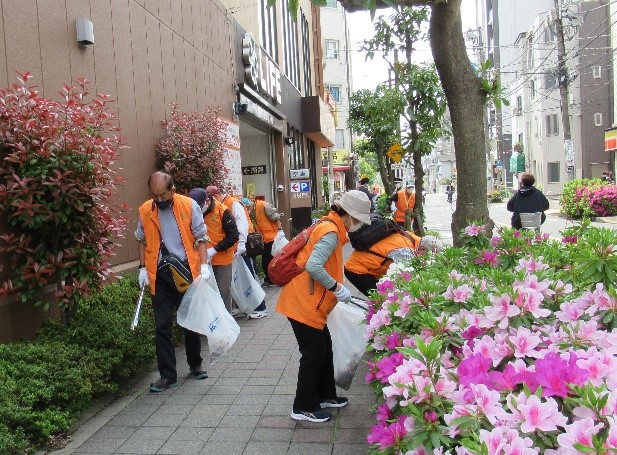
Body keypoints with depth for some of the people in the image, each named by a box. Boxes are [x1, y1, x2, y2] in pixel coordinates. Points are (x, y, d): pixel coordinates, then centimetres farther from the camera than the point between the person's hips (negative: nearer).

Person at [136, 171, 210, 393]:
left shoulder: (189, 206, -8)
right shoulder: (145, 210, -1)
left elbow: (201, 238, -3)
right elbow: (142, 241, 11)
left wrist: (204, 265, -13)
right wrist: (143, 268, 2)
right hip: (160, 275, 1)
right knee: (163, 325, 2)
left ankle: (195, 364, 33)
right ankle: (168, 374, 13)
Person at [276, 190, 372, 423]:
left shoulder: (329, 226, 11)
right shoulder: (331, 232, -20)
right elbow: (313, 266, -31)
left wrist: (338, 288, 14)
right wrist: (336, 287, -20)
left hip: (310, 302, 10)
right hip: (303, 303, -10)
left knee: (324, 348, 19)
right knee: (314, 353, 1)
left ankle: (325, 395, 34)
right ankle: (303, 408, 14)